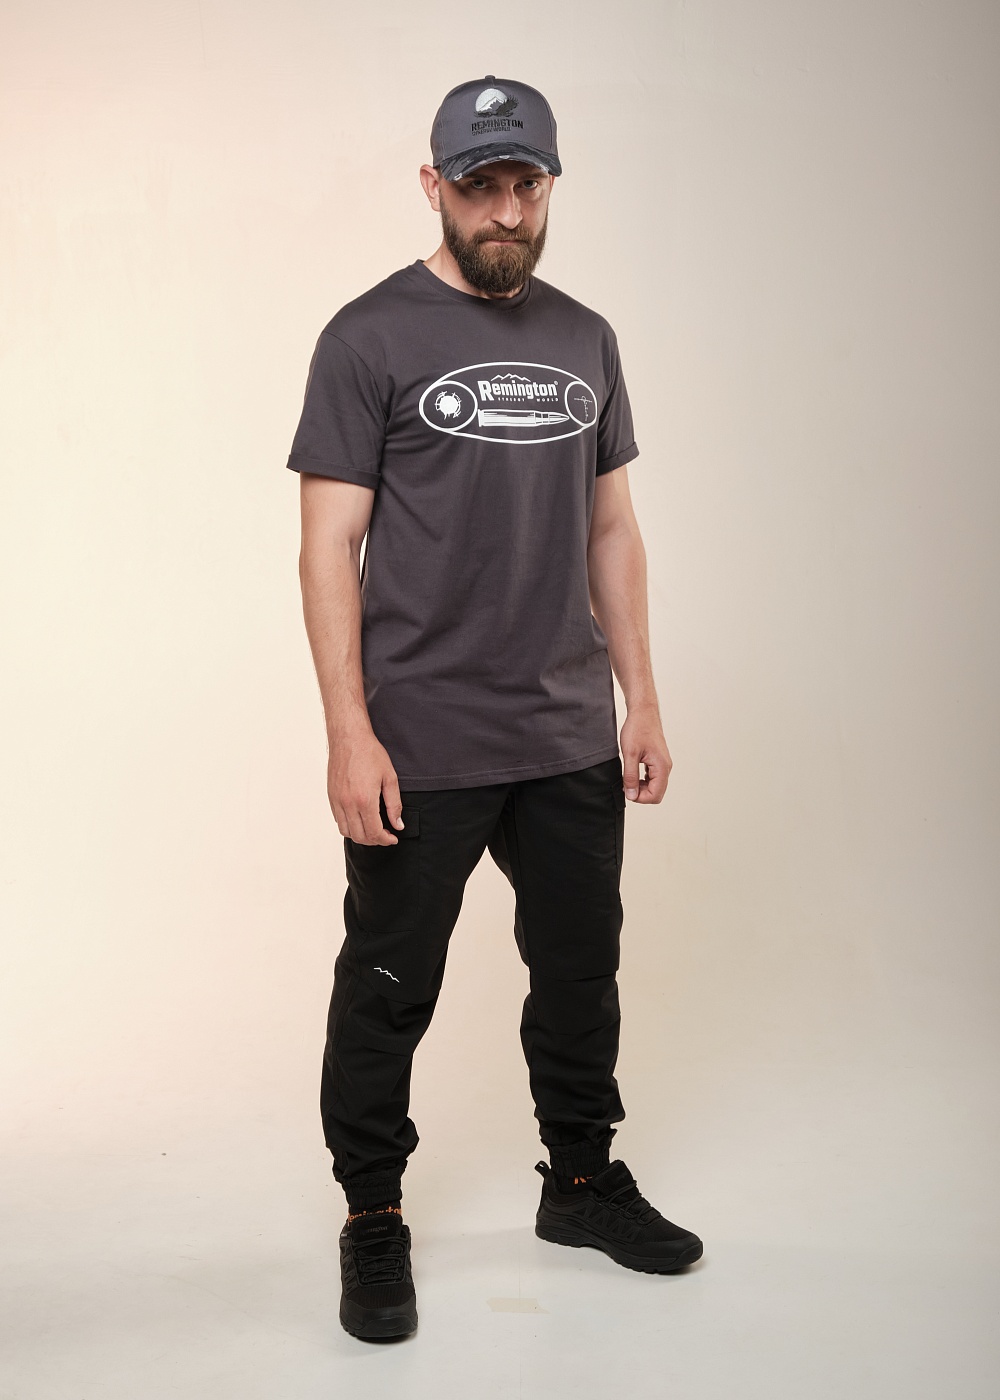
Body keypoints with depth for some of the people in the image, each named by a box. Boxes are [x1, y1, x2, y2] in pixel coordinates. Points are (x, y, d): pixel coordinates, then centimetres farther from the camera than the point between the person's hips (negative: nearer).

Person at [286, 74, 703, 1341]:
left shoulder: (584, 340, 10)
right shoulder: (371, 337, -7)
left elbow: (610, 528, 14)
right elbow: (330, 544, -11)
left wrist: (643, 699, 9)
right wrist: (349, 733, -17)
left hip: (571, 739, 6)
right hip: (425, 748, -5)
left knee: (581, 968, 17)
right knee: (389, 989, 7)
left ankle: (582, 1181, 37)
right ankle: (373, 1223, 25)